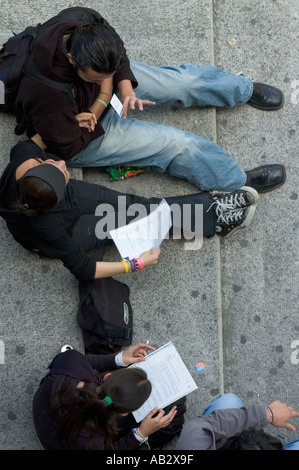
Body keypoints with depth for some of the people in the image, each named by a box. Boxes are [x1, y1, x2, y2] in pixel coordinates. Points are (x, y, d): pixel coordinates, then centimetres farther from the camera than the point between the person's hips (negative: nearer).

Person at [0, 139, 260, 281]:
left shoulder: (23, 157, -34)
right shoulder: (44, 225, -45)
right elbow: (83, 269, -31)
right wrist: (137, 264, -25)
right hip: (68, 230, -5)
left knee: (141, 206, -3)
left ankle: (214, 206, 8)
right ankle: (215, 222, 9)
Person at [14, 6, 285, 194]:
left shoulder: (86, 22, -30)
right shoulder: (46, 95, -46)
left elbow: (118, 56, -6)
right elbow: (68, 146, -27)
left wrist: (125, 86, -25)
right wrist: (104, 94, -22)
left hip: (111, 85, 6)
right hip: (80, 140, -5)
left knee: (182, 81, 7)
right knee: (172, 143, -9)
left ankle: (246, 89, 34)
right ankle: (238, 182, 9)